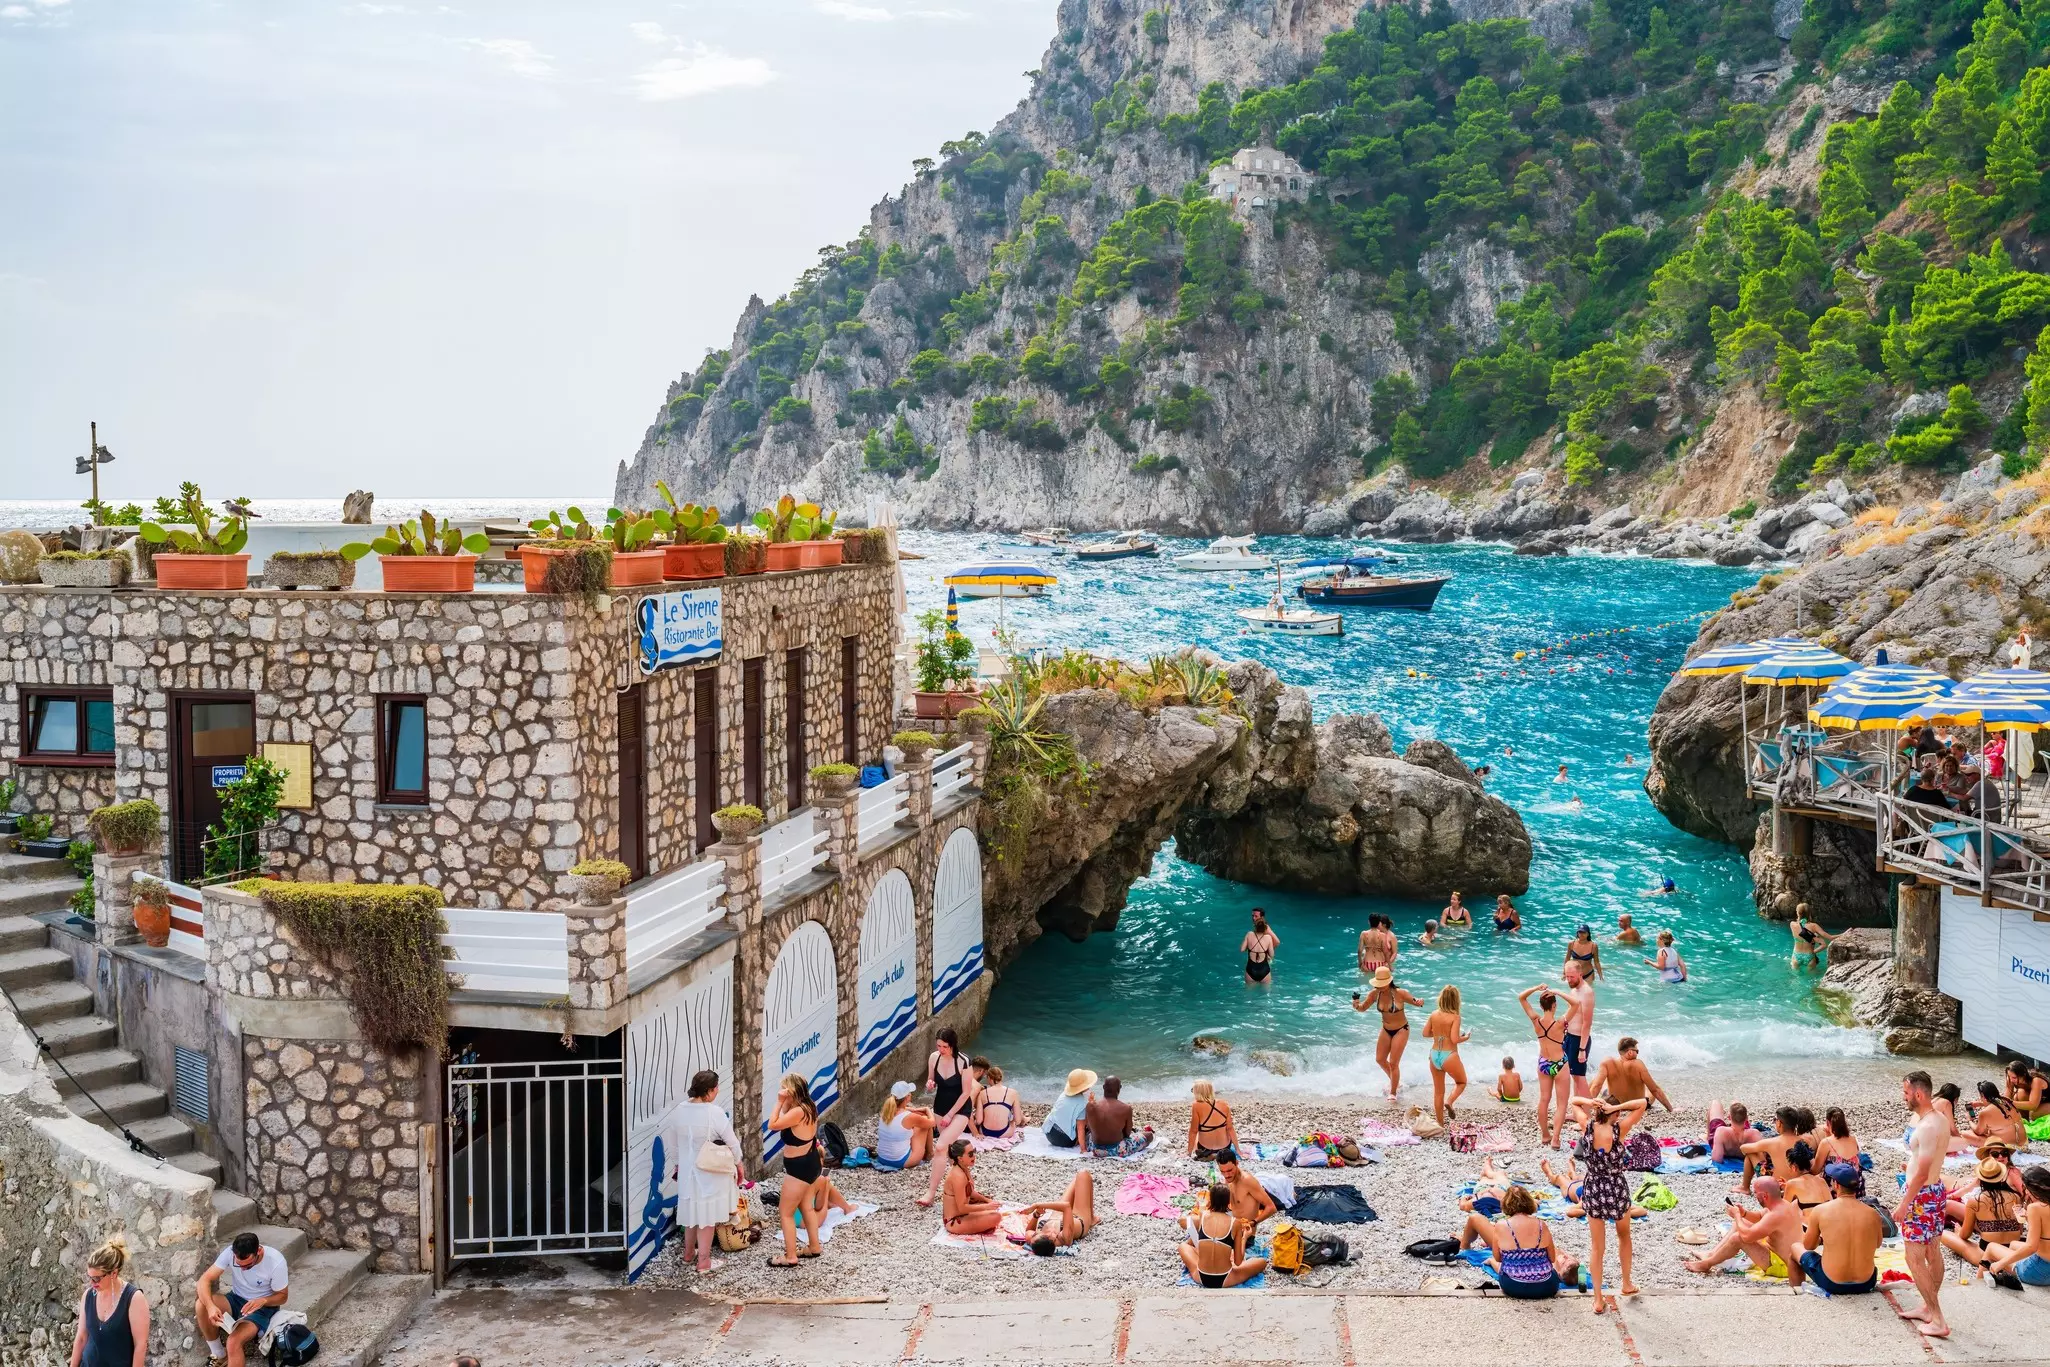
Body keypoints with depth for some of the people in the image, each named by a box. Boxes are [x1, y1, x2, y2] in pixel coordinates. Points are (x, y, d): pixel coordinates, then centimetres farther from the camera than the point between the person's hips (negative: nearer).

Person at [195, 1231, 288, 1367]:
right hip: (236, 1299, 4)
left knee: (233, 1343, -31)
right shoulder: (230, 1253, -21)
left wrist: (263, 1301, -33)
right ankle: (218, 1354, -8)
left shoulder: (276, 1262, -26)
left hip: (262, 1307, -4)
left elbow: (282, 1296, -12)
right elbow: (204, 1280, -21)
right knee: (202, 1305, -26)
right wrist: (211, 1306, -40)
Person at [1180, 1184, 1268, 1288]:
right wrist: (1245, 1237, 8)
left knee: (1183, 1246, 31)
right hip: (1224, 1281, -3)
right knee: (1262, 1262, 18)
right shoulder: (1235, 1223, -11)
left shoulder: (1202, 1217, -6)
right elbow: (1238, 1262, -7)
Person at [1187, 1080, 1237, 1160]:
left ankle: (1208, 1156, 5)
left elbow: (1193, 1131, -14)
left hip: (1205, 1148, -5)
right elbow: (1230, 1129, -5)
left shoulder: (1196, 1106, -19)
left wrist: (1189, 1153, -4)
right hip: (1225, 1146, 5)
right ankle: (1221, 1154, 17)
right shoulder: (1224, 1105, -10)